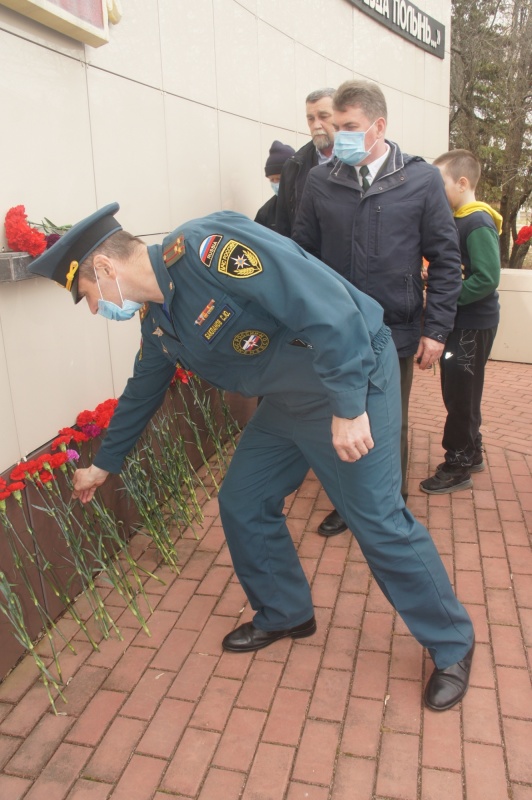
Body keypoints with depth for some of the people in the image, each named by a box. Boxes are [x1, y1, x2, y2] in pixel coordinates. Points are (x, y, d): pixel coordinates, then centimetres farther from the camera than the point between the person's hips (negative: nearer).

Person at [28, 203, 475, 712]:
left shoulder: (204, 247, -25)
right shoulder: (157, 320, 5)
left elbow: (326, 304, -30)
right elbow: (141, 392, 21)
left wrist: (348, 407, -28)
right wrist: (104, 464, 31)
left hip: (351, 373, -8)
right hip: (289, 398, 9)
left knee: (377, 520, -4)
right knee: (242, 505, 11)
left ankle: (452, 645, 19)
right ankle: (285, 614, 33)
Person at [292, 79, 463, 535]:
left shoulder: (422, 180, -4)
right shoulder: (321, 181, 1)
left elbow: (446, 259, -2)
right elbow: (303, 254, 5)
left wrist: (436, 328, -7)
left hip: (397, 332, -1)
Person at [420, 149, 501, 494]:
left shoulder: (478, 224, -17)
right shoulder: (457, 220, 9)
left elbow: (487, 279, -24)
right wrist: (434, 278, -1)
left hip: (474, 324, -9)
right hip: (459, 322, 9)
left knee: (461, 396, 0)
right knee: (458, 393, 16)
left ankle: (458, 468, 12)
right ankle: (470, 453, 31)